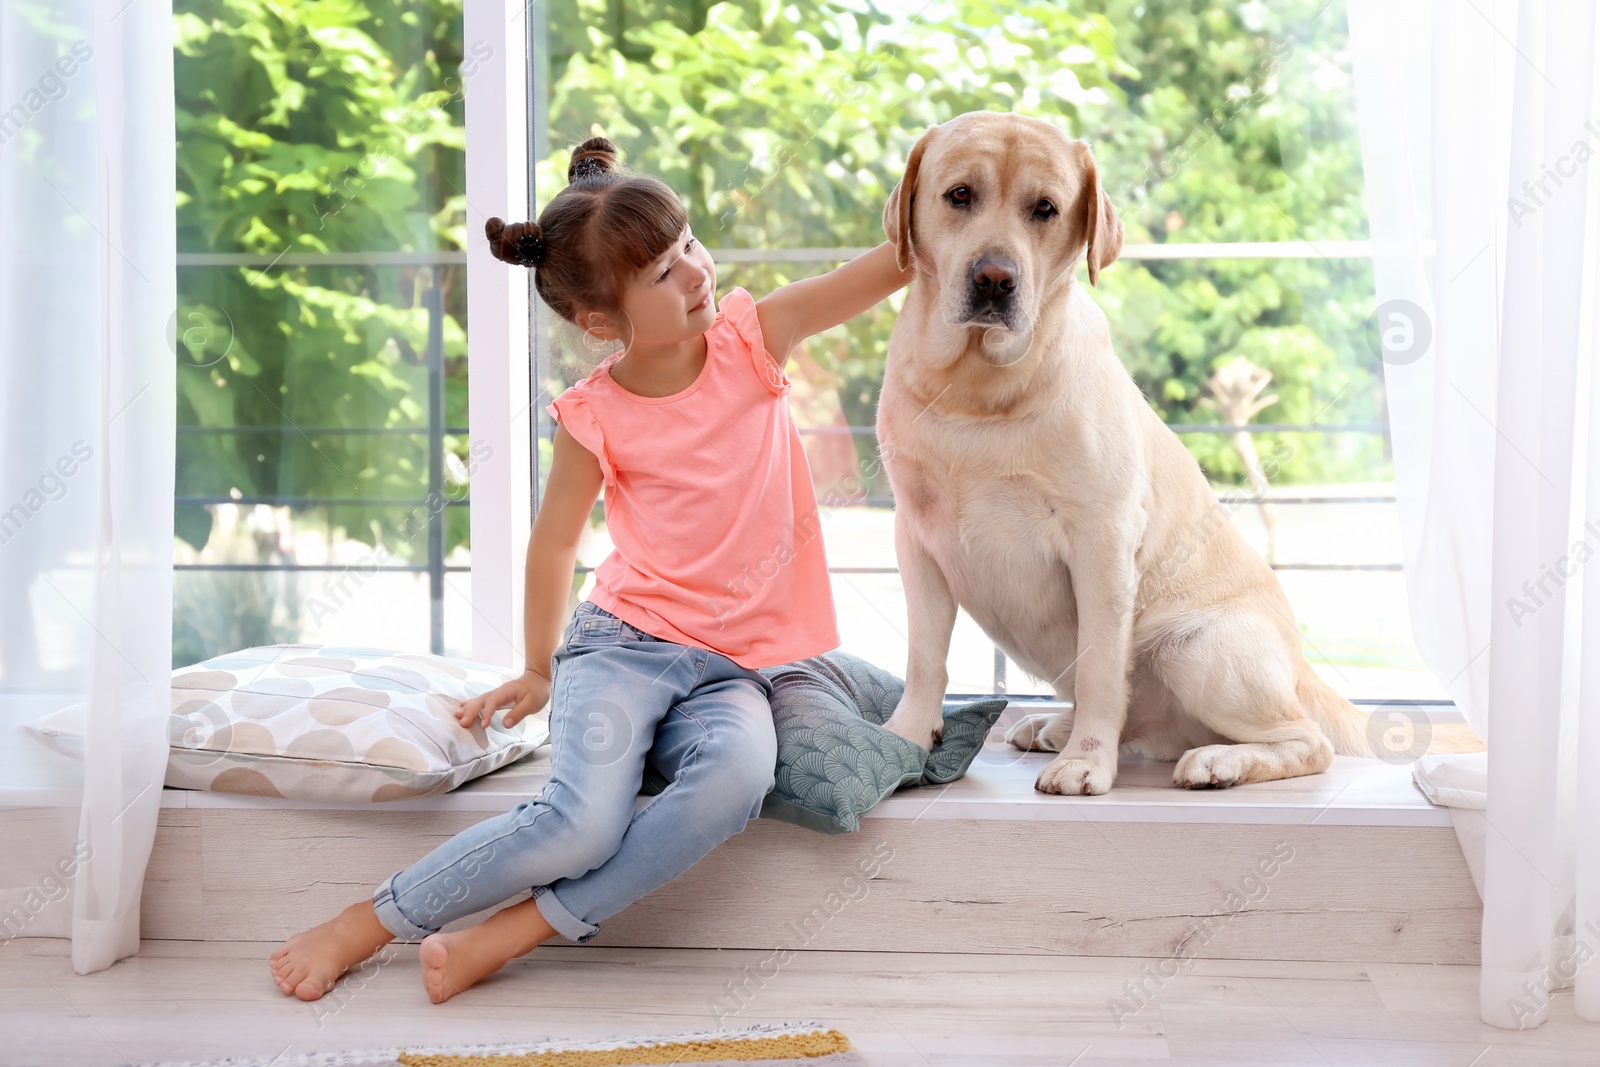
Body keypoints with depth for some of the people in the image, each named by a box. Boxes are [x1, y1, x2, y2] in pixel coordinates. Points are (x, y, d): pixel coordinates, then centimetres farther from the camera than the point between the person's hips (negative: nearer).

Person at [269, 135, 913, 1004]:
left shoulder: (751, 337, 1)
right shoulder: (597, 418, -6)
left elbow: (892, 262, -4)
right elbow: (553, 546, 8)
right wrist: (538, 671, 18)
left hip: (730, 667, 2)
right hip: (623, 644, -2)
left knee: (737, 775, -33)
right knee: (583, 823, -27)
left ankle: (517, 930, -21)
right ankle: (367, 924, -5)